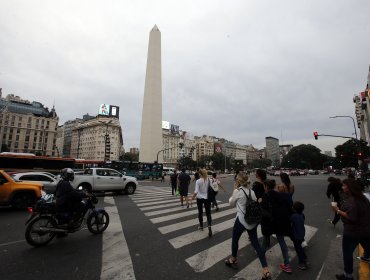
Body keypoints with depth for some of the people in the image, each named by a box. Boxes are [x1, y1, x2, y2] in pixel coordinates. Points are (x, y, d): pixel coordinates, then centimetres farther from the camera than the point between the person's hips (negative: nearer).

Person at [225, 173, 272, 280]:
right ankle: (266, 271, 11)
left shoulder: (238, 191, -14)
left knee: (235, 239, 19)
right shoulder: (252, 191, 3)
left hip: (241, 220, -5)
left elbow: (231, 203, 1)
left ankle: (233, 260, 40)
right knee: (255, 243, 14)